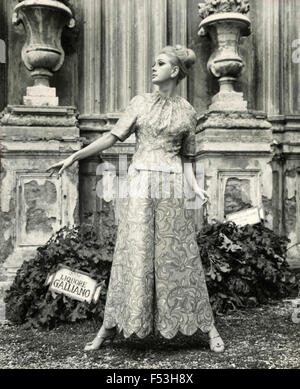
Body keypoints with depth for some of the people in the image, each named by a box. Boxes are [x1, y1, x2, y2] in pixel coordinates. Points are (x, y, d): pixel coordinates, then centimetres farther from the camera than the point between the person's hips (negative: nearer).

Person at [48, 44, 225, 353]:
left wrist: (195, 186, -8)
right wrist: (74, 157, 1)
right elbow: (114, 136, 6)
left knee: (178, 256, 1)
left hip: (170, 186, 0)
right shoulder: (141, 102, 8)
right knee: (133, 255, -1)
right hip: (140, 184, 1)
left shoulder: (187, 112, 7)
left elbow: (186, 157, 9)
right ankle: (109, 328, 11)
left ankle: (208, 327, 14)